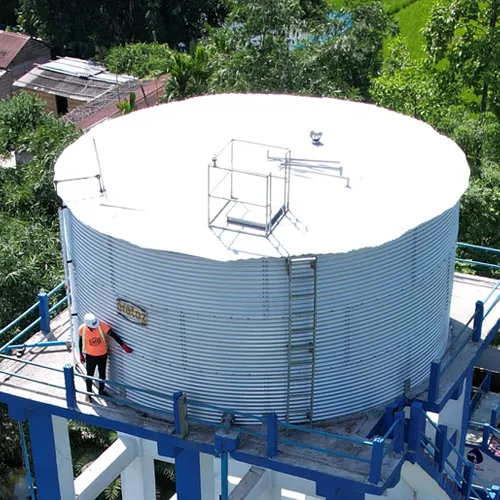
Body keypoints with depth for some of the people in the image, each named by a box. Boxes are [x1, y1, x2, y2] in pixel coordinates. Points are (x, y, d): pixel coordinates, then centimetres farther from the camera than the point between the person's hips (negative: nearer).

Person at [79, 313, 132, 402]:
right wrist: (81, 354, 6)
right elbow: (81, 341, -4)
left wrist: (123, 345, -36)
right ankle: (88, 393, 38)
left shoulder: (101, 325, -28)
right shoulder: (82, 329, -23)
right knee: (89, 375, 14)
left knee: (102, 374, 18)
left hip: (102, 354, 0)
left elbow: (113, 335, -28)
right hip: (90, 355, 0)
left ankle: (101, 391, 43)